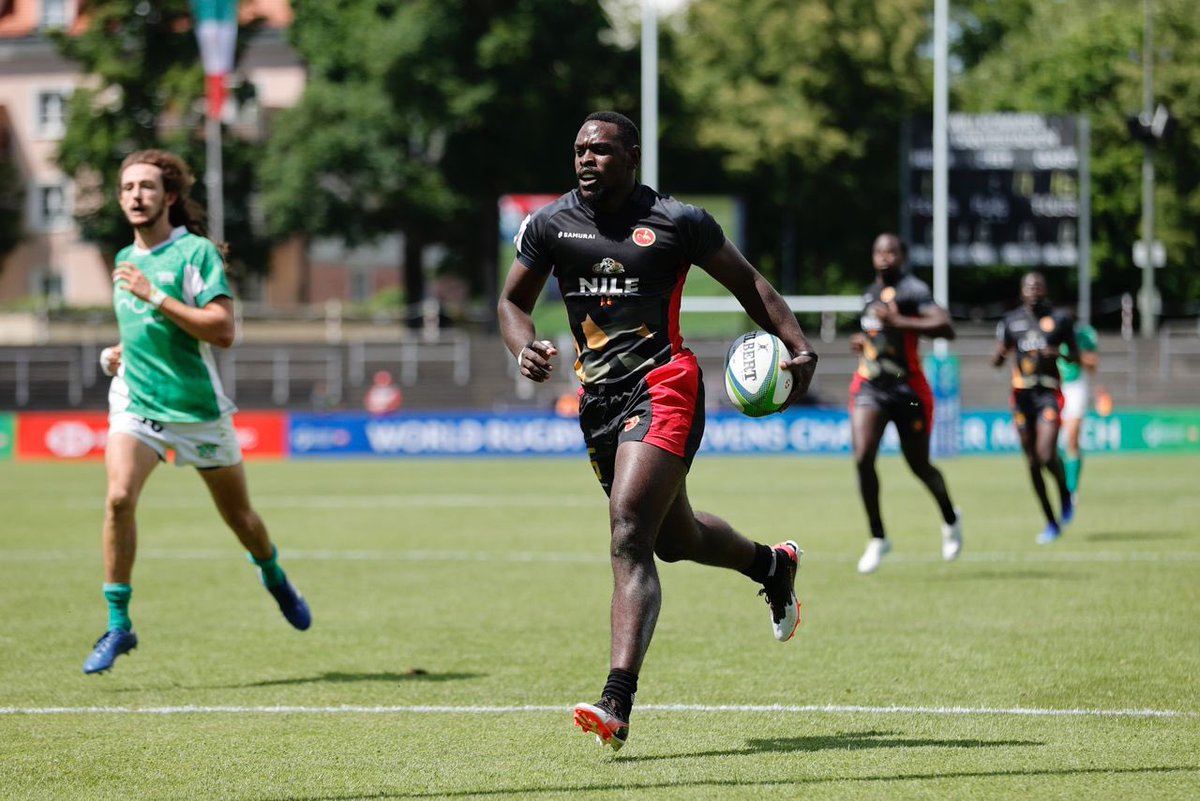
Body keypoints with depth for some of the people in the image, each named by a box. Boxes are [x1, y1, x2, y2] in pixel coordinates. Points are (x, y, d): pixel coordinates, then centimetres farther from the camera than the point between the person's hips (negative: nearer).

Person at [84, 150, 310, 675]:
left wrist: (156, 297, -23)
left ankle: (274, 577, 45)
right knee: (119, 497, -22)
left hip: (199, 408, -3)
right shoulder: (126, 261, 11)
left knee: (239, 515, 12)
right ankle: (118, 623, -17)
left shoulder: (196, 252, -9)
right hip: (137, 402, 4)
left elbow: (223, 331, -20)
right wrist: (122, 351, 11)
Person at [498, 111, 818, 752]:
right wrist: (524, 347, -7)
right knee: (674, 539, 20)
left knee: (628, 536, -22)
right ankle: (772, 563, 53)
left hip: (662, 387, -6)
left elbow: (747, 283, 7)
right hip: (597, 398, 6)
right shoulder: (548, 225, 6)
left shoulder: (678, 222, -3)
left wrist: (799, 348, -5)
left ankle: (617, 702, -28)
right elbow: (513, 301, 16)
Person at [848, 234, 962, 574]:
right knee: (862, 458, -16)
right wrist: (864, 341, 12)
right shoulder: (871, 293, 13)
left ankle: (951, 520, 37)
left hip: (907, 389, -5)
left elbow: (945, 327, -28)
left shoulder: (913, 289, -12)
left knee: (920, 467, 7)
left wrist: (897, 321, -32)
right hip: (869, 388, 5)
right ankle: (877, 538, -5)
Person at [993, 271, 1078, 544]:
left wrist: (1059, 355, -11)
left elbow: (1075, 355, 10)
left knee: (1047, 455, -20)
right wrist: (1000, 354, -16)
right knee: (1033, 462, 4)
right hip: (1022, 395, 2)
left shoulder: (1059, 320, 4)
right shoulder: (1011, 321, 8)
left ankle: (1065, 495, 11)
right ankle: (1051, 522, 15)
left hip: (1049, 393, -2)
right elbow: (996, 361, 8)